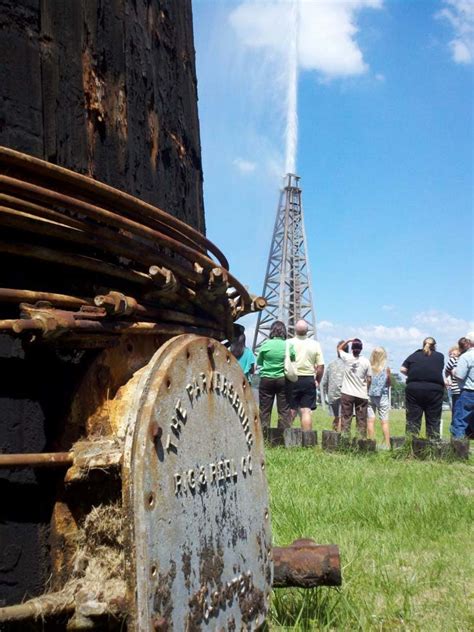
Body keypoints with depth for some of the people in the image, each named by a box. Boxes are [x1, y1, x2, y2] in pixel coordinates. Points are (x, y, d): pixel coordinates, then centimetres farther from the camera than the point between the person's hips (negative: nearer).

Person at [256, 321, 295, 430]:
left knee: (265, 409, 6)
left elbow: (258, 362, 6)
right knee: (284, 410, 4)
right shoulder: (288, 345, -5)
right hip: (283, 380, 0)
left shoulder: (265, 345, -4)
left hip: (266, 379, 0)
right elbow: (293, 361, 6)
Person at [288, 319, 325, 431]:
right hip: (309, 380, 1)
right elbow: (321, 366, 0)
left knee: (290, 411, 6)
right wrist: (318, 380, 13)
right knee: (306, 411, 1)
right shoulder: (315, 344, 1)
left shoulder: (289, 343, -5)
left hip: (292, 379, -1)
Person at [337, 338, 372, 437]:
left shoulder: (347, 358, -5)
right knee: (362, 419, 7)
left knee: (345, 418, 3)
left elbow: (339, 348, 16)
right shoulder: (366, 361, -4)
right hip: (362, 395, 1)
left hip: (347, 393, 0)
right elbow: (369, 379, 0)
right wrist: (367, 391, 11)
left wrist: (348, 340, 16)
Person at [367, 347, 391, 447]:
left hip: (370, 396, 1)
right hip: (383, 396, -1)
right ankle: (387, 444, 3)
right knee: (384, 422, 4)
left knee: (370, 421, 5)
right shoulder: (386, 368, -7)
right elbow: (389, 383, 3)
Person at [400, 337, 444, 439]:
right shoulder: (440, 356, 7)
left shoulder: (414, 355, 8)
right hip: (435, 389, -1)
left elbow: (402, 369, 3)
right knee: (433, 420, 7)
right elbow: (441, 370, 10)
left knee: (413, 419, 4)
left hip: (414, 389, 1)